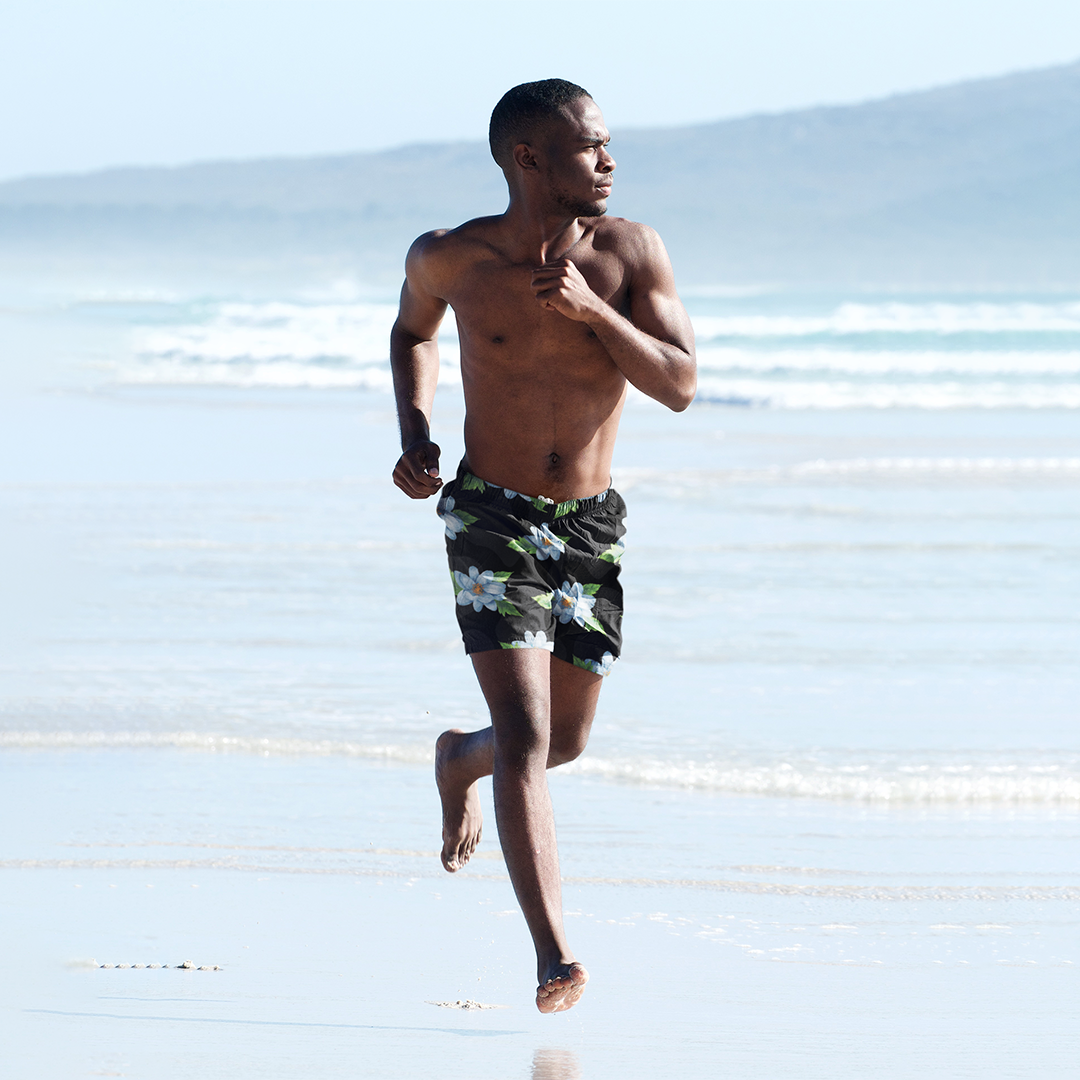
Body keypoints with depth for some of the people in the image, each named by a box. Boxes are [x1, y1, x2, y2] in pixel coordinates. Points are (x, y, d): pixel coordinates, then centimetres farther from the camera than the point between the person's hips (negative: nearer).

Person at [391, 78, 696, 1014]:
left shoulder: (632, 253, -7)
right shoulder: (452, 259, -7)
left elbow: (680, 385, -13)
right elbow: (412, 331, 16)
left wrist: (591, 310, -26)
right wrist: (415, 435, 1)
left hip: (591, 521, 3)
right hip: (492, 516, -3)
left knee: (566, 742, 15)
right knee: (528, 736, -16)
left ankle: (462, 760, 51)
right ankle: (555, 958, -22)